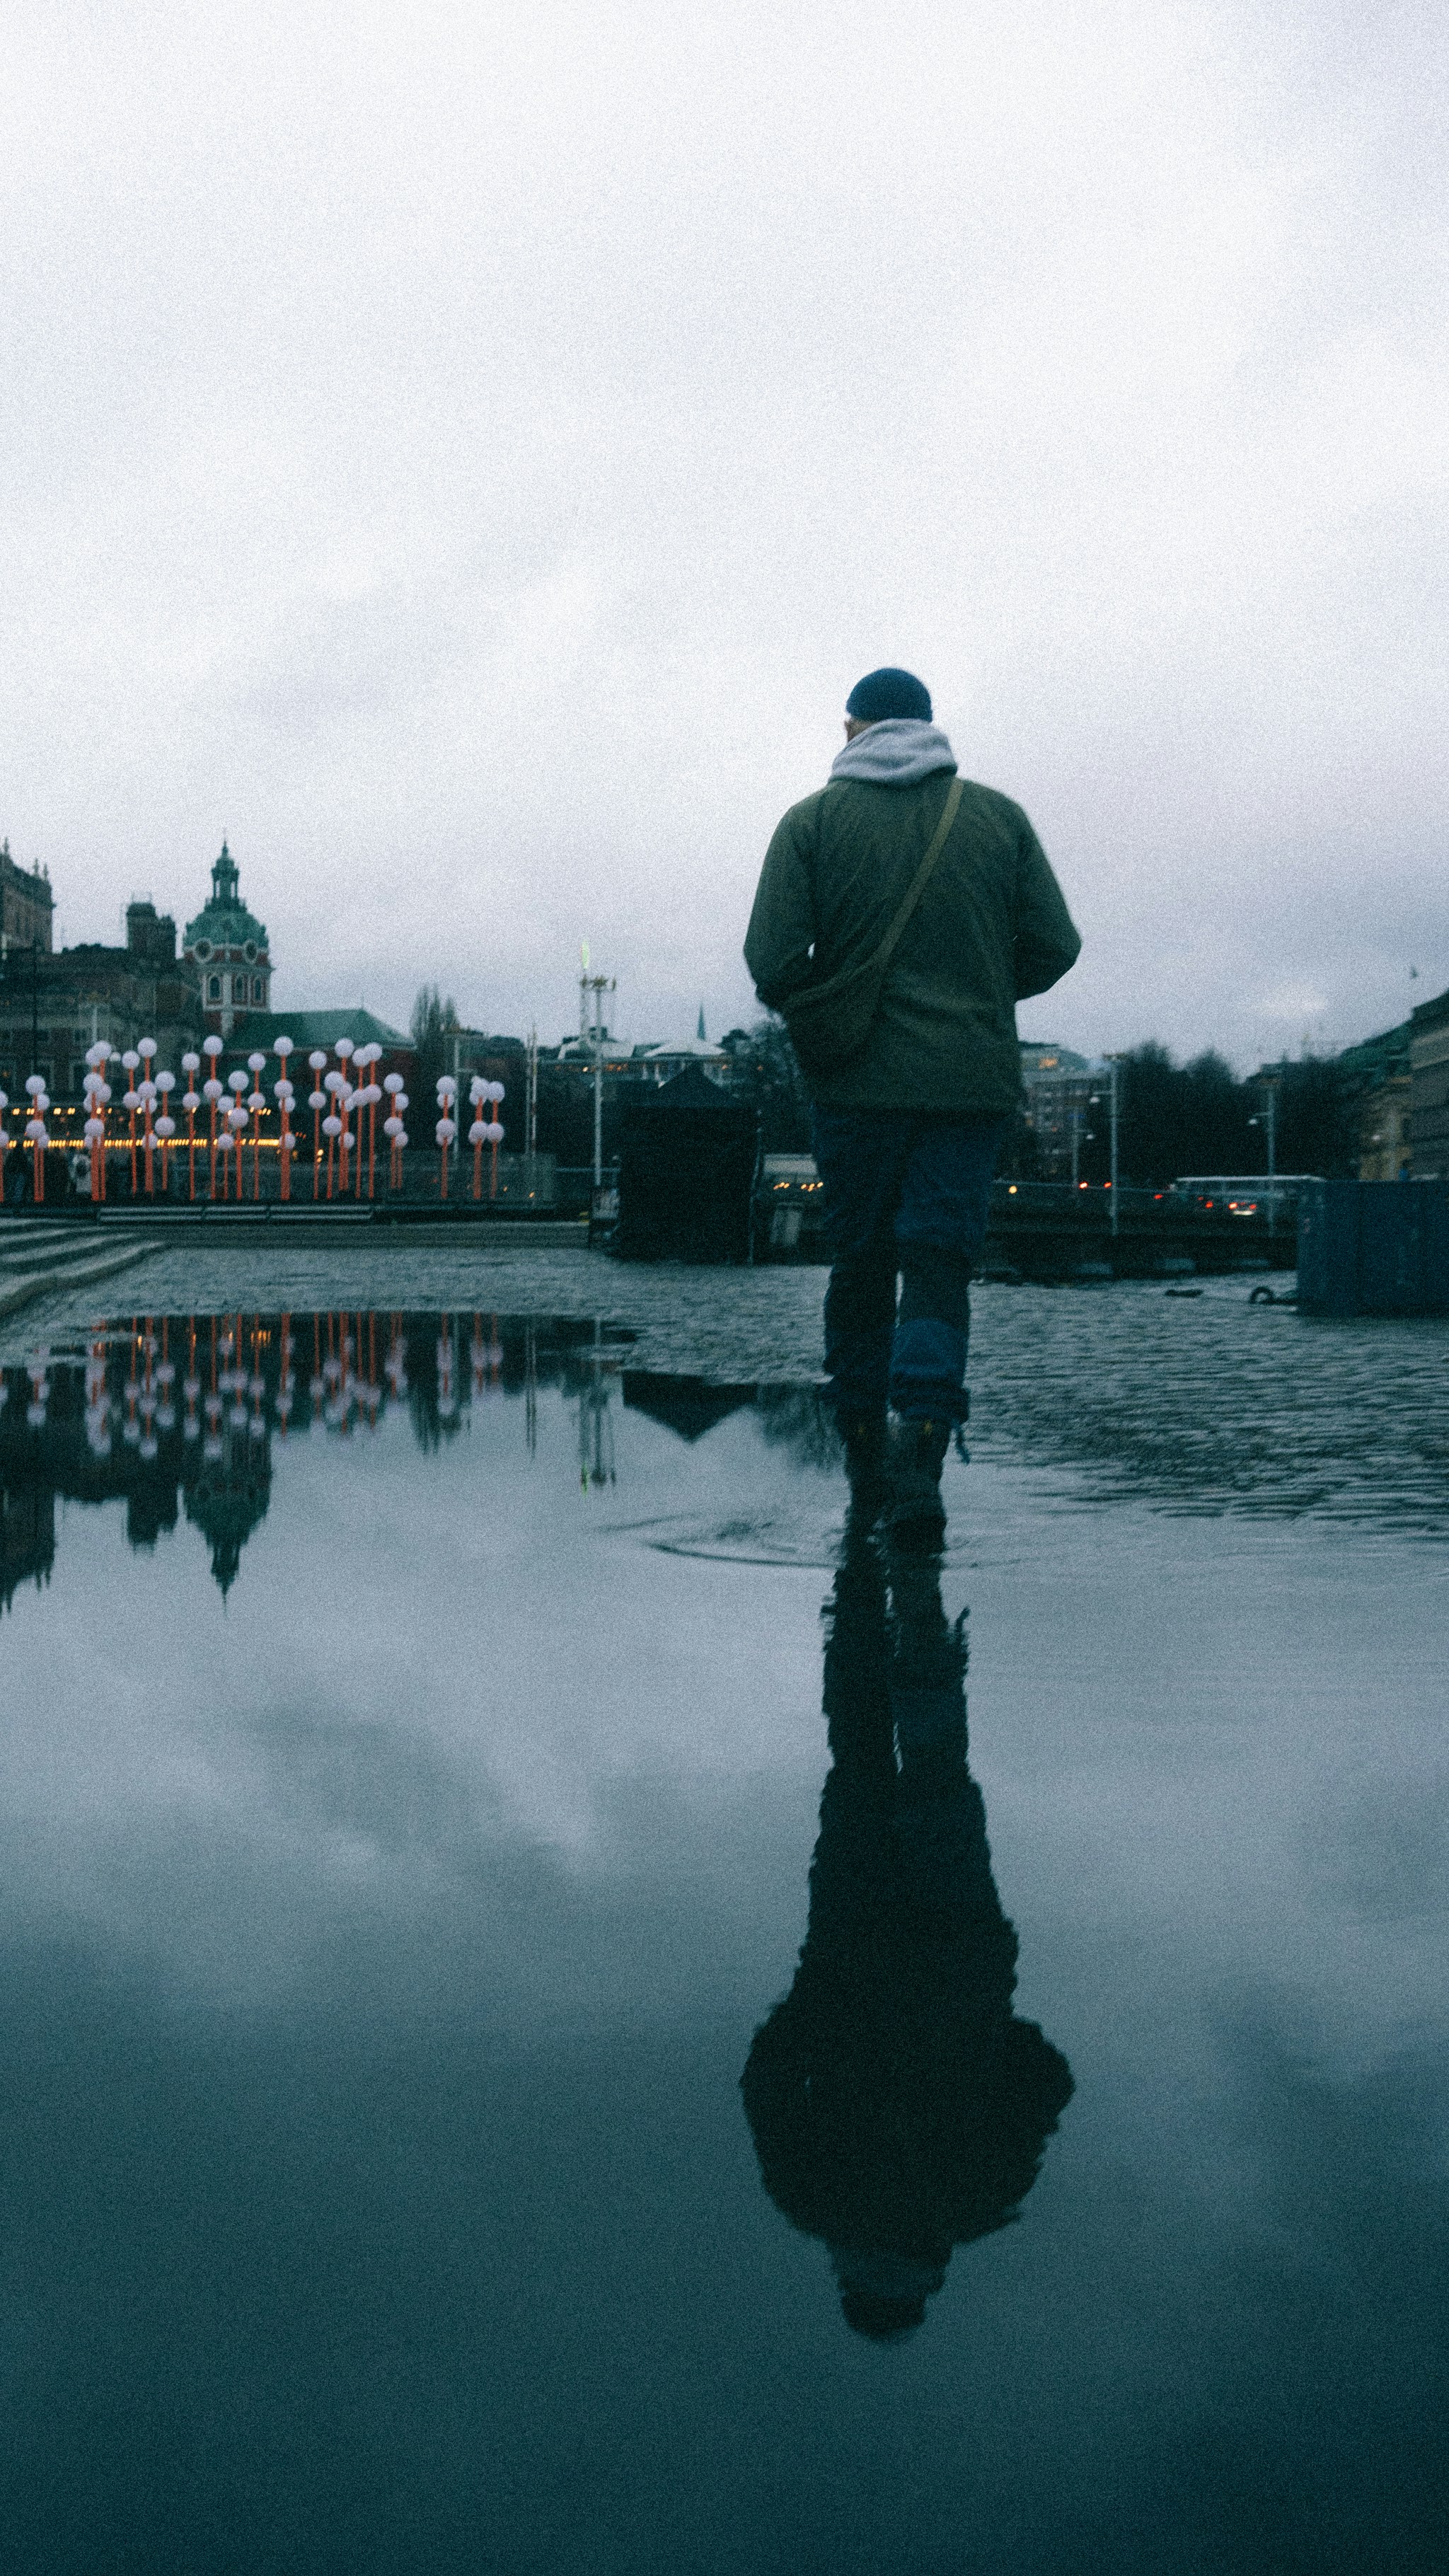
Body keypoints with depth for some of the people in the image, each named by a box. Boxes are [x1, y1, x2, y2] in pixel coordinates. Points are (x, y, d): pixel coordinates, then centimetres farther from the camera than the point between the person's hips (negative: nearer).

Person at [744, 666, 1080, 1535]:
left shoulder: (813, 822, 0)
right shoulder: (998, 816, 6)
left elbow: (773, 961, -9)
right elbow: (1054, 946, 3)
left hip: (857, 1081, 0)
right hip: (973, 1081, 0)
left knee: (861, 1263, 13)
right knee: (939, 1267, -2)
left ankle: (867, 1454, 22)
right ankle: (919, 1460, -19)